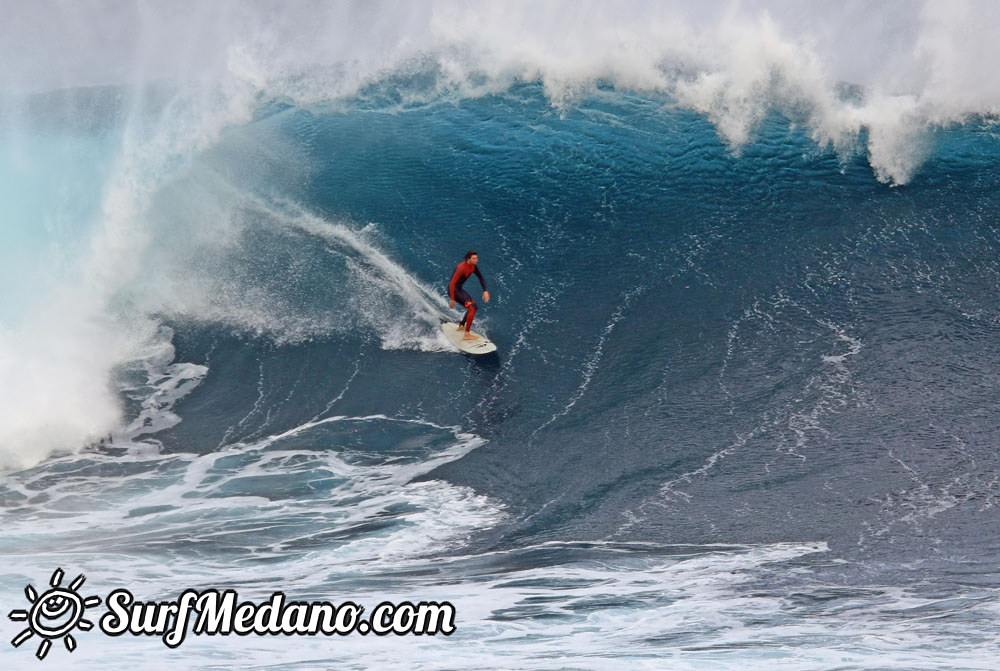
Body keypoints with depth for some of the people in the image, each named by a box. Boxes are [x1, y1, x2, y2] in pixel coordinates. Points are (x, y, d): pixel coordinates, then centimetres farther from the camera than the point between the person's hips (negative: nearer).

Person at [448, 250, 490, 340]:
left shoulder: (473, 266, 0)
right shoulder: (462, 268, -27)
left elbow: (481, 278, 13)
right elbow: (452, 283, -28)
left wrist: (485, 291, 1)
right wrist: (452, 299, -28)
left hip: (459, 289, 10)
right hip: (454, 290, -10)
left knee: (473, 307, 20)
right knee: (472, 308, -18)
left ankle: (461, 326, 35)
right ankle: (467, 334, -17)